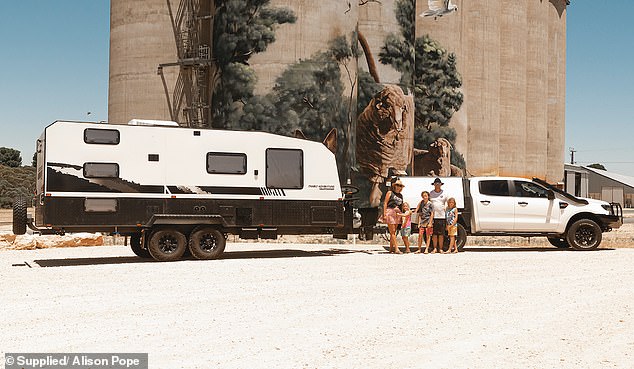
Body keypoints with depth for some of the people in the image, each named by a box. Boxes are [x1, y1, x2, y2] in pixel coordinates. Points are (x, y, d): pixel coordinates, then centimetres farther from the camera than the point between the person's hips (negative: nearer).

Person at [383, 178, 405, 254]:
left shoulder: (400, 195, 18)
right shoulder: (390, 193, 3)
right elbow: (385, 203, 0)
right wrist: (384, 214, -8)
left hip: (397, 213, 6)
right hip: (390, 212, -6)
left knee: (394, 232, 6)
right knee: (392, 231, -9)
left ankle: (391, 249, 11)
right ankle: (396, 249, -15)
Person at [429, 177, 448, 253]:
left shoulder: (444, 194, 9)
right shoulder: (431, 193, 10)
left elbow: (446, 204, 12)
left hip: (442, 216, -1)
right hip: (433, 216, 1)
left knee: (441, 234, -1)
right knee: (434, 233, 1)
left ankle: (440, 248, 5)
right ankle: (435, 248, 8)